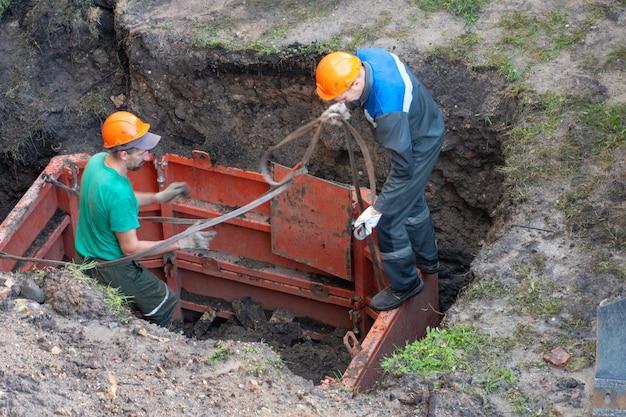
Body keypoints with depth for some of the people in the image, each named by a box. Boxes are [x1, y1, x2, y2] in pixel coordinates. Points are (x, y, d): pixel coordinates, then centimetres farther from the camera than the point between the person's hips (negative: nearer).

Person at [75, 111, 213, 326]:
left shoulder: (97, 161, -9)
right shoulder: (118, 193, -35)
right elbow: (130, 248, -26)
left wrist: (158, 197, 9)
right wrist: (181, 243, -22)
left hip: (87, 255, 9)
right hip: (111, 267, -8)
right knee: (164, 305, 13)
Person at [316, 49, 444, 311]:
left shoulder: (388, 110, -43)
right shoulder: (363, 57, -20)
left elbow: (403, 169, -34)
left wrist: (376, 210, -31)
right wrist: (346, 106, -9)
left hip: (420, 147, -9)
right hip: (420, 129, 9)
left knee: (388, 219, 2)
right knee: (411, 201, 29)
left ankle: (404, 285, 24)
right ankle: (427, 262, 52)